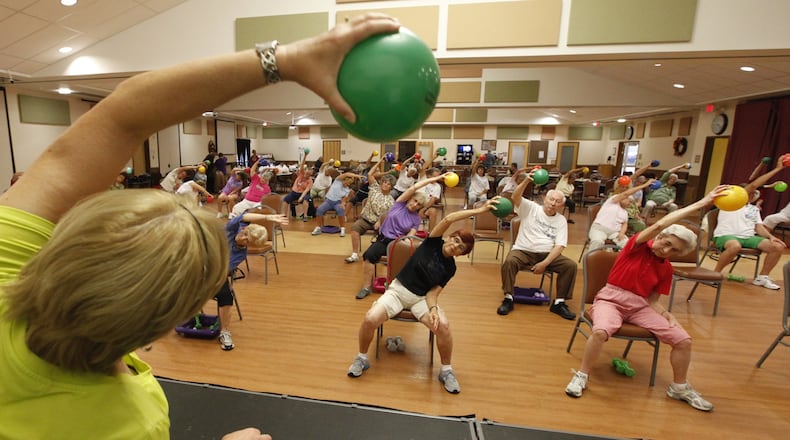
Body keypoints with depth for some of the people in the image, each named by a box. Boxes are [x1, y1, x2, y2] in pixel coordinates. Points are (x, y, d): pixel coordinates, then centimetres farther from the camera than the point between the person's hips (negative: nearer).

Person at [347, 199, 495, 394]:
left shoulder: (450, 268, -1)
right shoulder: (433, 243, -7)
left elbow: (433, 291, -8)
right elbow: (448, 219, -21)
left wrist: (433, 309, -28)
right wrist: (477, 210, -23)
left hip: (421, 298, 1)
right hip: (397, 290, -1)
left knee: (443, 325, -27)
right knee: (370, 319, -25)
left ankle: (446, 371, 1)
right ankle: (362, 358, 7)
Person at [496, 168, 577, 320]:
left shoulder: (561, 221, 7)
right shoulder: (531, 208, 2)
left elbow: (560, 245, -2)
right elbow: (515, 197, -17)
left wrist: (545, 263, -16)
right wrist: (526, 181, -34)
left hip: (548, 254, 3)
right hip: (523, 251, -2)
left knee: (570, 265, -20)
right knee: (509, 261, -33)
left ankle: (559, 303, -6)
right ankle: (508, 299, -18)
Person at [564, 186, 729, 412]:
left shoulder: (666, 269, 9)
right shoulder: (638, 246, -5)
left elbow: (652, 300, 10)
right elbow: (659, 225, -22)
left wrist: (667, 315, -12)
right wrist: (701, 203, -19)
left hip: (640, 306, 6)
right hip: (610, 299, -6)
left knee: (683, 340, -7)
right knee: (601, 332, -36)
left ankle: (679, 387, 22)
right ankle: (582, 375, -12)